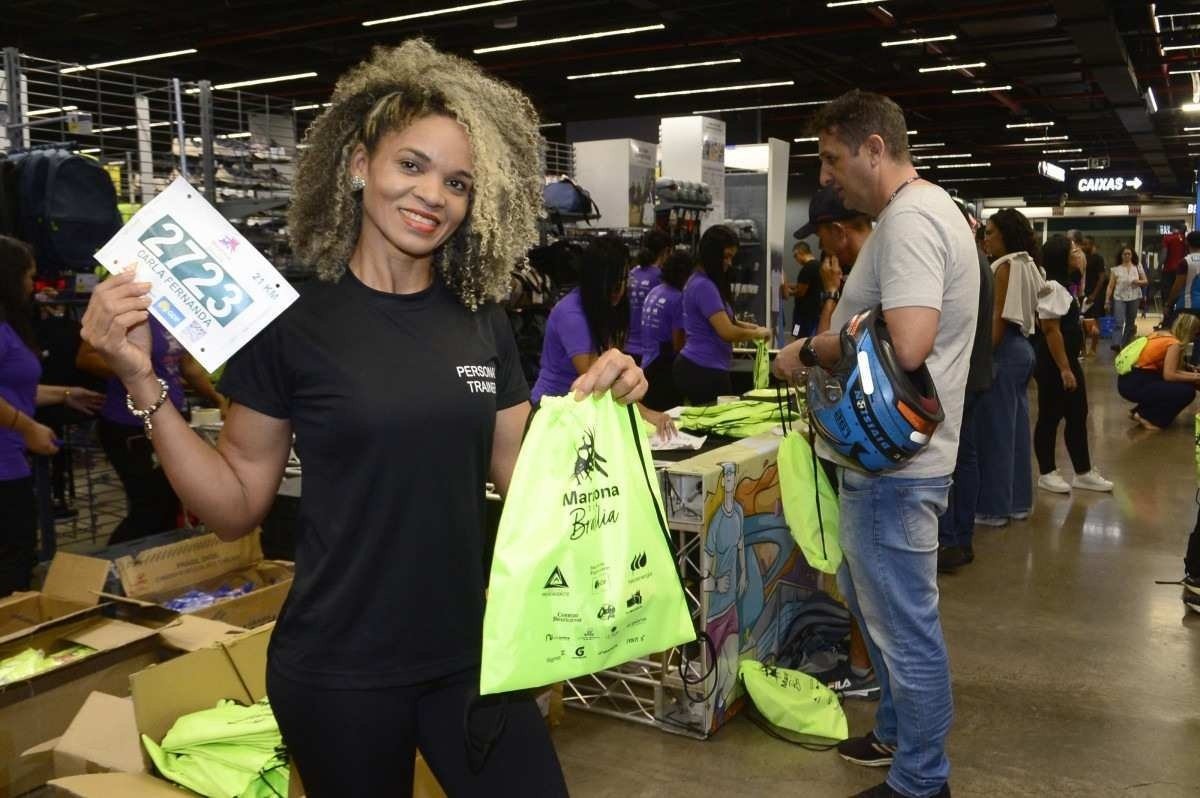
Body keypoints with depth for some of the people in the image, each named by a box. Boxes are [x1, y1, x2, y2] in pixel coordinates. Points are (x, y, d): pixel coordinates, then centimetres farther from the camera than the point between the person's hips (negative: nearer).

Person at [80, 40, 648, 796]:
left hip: (472, 652, 4)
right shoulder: (294, 324, -10)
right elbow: (235, 506, -6)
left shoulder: (484, 325, 1)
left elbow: (524, 477, 5)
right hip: (339, 670, -3)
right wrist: (143, 382, -17)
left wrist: (599, 405, -10)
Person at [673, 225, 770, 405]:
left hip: (695, 367, 10)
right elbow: (727, 332, -23)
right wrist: (757, 334, -6)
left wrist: (746, 326, 4)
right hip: (705, 371, -10)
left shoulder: (700, 282, 13)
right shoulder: (704, 286, -18)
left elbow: (719, 321, 20)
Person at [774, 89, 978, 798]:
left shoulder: (909, 219, -19)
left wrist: (810, 352, -17)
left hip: (894, 465, -11)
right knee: (874, 604, 23)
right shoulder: (925, 209, 15)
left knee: (905, 624, 3)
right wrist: (823, 352, 8)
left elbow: (904, 346, -31)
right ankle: (898, 734, 41)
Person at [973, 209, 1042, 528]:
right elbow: (1024, 315, 16)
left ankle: (995, 507, 5)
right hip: (1022, 349, 10)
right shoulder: (1026, 265, 15)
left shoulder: (1006, 266, -14)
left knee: (996, 431, -2)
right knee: (1016, 429, 14)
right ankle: (1019, 501, 22)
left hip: (1004, 352, -10)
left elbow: (998, 319, -19)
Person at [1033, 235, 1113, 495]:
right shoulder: (1052, 287, -18)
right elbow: (1051, 330, -23)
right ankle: (1046, 474, 13)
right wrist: (1064, 369, -23)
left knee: (1077, 416, 14)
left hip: (1068, 360, 10)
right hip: (1053, 364, -10)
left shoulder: (1060, 285, 14)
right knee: (1050, 418, 1)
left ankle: (1083, 473, 22)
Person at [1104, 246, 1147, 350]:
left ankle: (1125, 345, 21)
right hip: (1119, 298, -3)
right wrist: (1107, 300, -5)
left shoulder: (1138, 268, 6)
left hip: (1134, 298, 3)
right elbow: (1110, 286, 1)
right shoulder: (1116, 269, 1)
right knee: (1118, 322, -16)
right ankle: (1116, 344, -25)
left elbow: (1146, 282, 11)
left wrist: (1138, 282, -12)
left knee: (1130, 323, 9)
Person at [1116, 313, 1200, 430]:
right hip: (1135, 385, -9)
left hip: (1130, 380, 9)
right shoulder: (1174, 343, -10)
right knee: (1187, 391, -10)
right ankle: (1146, 416, 0)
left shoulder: (1162, 335, 16)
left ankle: (1140, 411, 19)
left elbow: (1167, 369, 17)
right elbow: (1169, 375, -18)